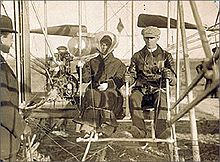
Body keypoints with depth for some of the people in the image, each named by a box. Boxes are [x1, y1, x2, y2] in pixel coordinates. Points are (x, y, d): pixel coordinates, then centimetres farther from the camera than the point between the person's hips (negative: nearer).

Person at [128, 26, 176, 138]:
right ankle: (140, 129, -41)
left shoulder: (165, 56, 15)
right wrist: (128, 78, -10)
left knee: (161, 99, -36)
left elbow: (173, 81, 8)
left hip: (158, 89, -1)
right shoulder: (137, 56, 19)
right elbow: (132, 77, 15)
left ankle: (160, 131, -44)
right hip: (141, 89, 1)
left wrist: (169, 75, -17)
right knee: (134, 98, -34)